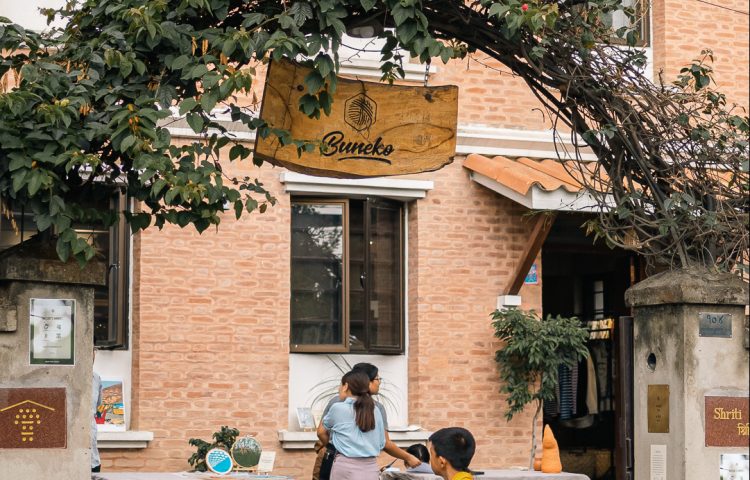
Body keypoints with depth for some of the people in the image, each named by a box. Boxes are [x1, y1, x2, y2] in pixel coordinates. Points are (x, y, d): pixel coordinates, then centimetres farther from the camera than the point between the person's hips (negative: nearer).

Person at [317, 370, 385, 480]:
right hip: (371, 469, 4)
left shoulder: (338, 408, -2)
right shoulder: (375, 411, 7)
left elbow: (321, 432, 15)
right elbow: (381, 443, 13)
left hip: (347, 468, -4)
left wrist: (331, 446, 32)